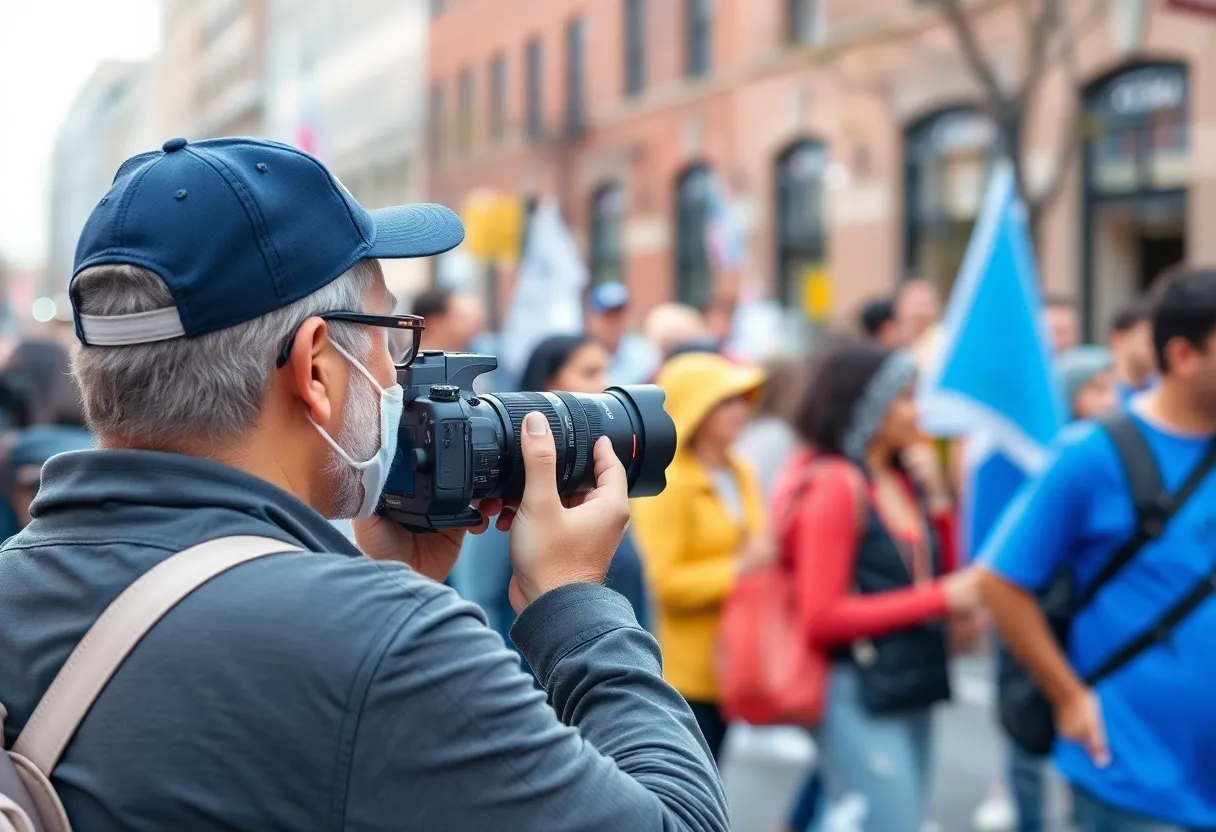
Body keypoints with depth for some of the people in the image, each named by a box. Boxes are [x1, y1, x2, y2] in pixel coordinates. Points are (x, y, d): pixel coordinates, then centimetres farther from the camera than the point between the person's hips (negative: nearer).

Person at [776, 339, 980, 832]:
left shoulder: (904, 476, 8)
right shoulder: (834, 486, -14)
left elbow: (941, 572, 13)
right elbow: (821, 618, -17)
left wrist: (936, 498, 0)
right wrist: (939, 599, -16)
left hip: (912, 689, 8)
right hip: (858, 695, -8)